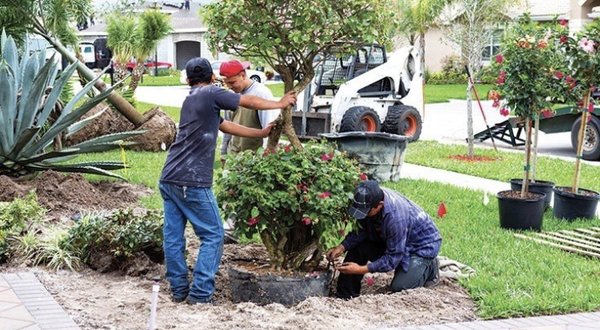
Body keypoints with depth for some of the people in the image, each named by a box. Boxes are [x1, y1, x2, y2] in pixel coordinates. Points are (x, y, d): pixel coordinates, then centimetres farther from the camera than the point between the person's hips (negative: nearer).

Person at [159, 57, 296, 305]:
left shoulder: (190, 100, 21)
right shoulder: (210, 94, -3)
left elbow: (227, 126, 25)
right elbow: (250, 103, 4)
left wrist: (262, 133, 30)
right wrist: (280, 104, 20)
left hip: (168, 179, 8)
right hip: (192, 182, -8)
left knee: (173, 237, 10)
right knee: (212, 236, 1)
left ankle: (179, 290, 15)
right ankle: (200, 293, -2)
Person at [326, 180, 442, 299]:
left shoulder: (396, 217, -41)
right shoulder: (372, 198, -21)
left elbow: (393, 257, -32)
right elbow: (361, 230, -7)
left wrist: (362, 269, -33)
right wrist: (342, 247, -22)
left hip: (423, 245, -7)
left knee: (399, 287, -18)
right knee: (357, 246, -11)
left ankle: (428, 268, 10)